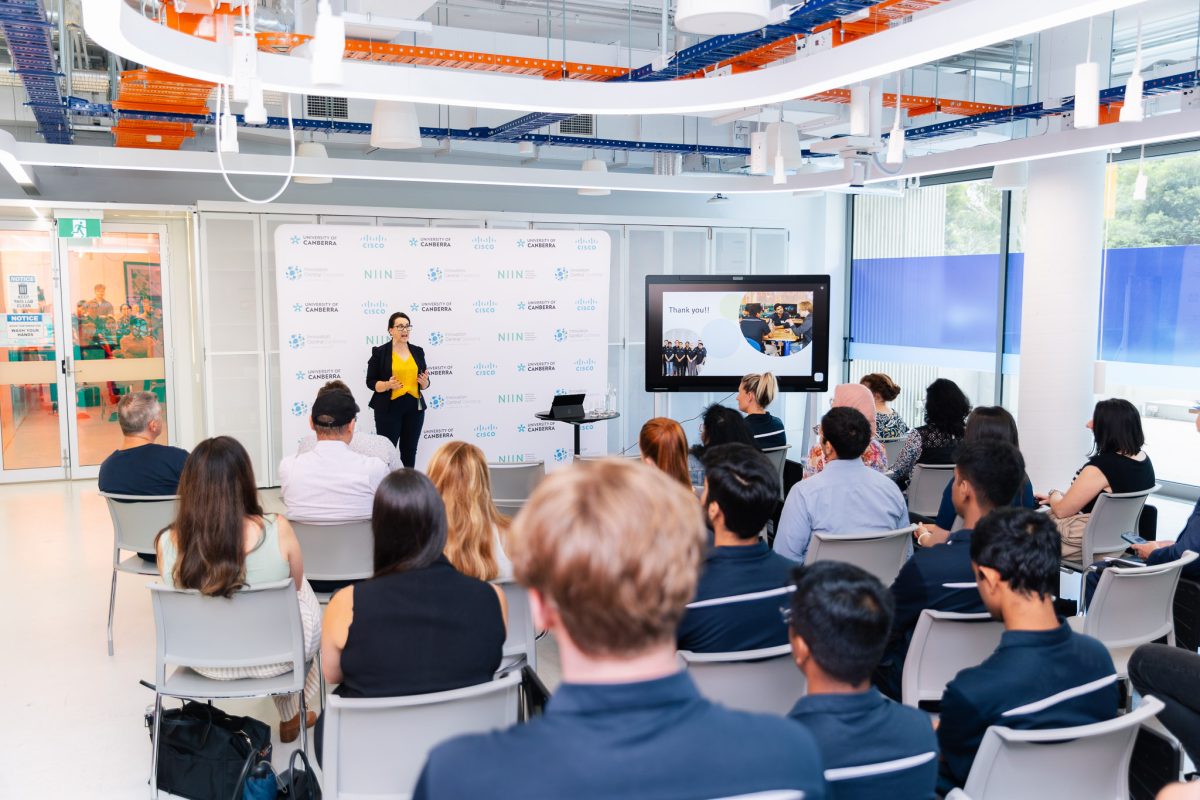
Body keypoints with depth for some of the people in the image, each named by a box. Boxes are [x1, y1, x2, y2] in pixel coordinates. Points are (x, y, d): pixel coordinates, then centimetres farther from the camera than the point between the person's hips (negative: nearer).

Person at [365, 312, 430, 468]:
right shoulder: (379, 352, -3)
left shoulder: (418, 352, 10)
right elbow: (370, 382, -3)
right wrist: (388, 385, -21)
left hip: (414, 408, 4)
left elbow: (423, 383, 15)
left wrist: (425, 383, -8)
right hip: (389, 408, -4)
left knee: (409, 451, 8)